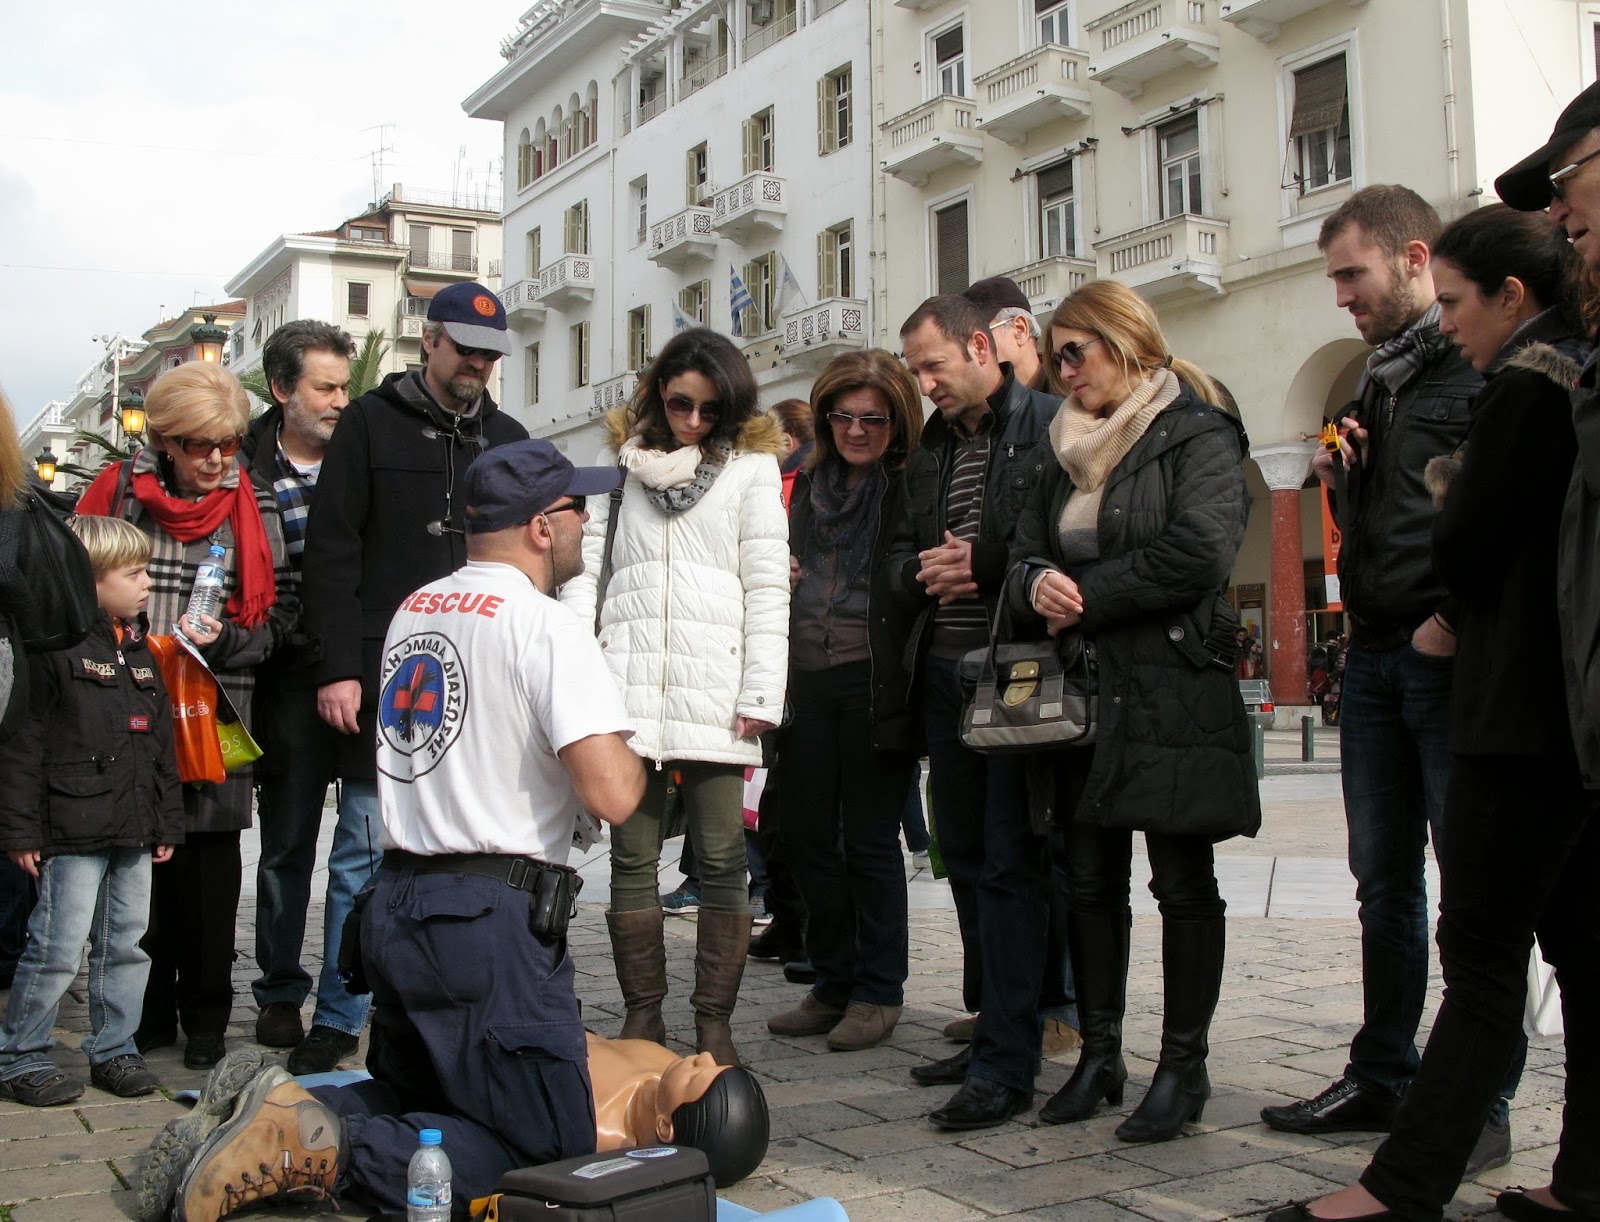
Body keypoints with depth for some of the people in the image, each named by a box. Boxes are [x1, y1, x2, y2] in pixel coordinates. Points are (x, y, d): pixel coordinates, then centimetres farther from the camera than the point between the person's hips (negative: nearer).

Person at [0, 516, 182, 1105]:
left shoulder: (139, 651, 15)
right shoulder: (51, 644, -9)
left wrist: (166, 822, 18)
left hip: (133, 833, 7)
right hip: (72, 831, -7)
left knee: (127, 944, 12)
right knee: (58, 948, -4)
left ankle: (114, 1050, 24)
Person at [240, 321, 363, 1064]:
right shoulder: (249, 467, 1)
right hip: (293, 676, 0)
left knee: (363, 846, 0)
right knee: (286, 843, 12)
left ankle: (339, 1015, 11)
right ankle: (279, 994, 28)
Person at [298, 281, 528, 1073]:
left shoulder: (507, 439, 15)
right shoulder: (372, 422, 4)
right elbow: (331, 552, -2)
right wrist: (338, 667, -10)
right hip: (383, 678, -3)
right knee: (364, 848, 0)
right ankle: (337, 1021, 11)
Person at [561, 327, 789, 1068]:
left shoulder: (751, 465, 8)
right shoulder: (624, 463, 15)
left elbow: (768, 584, 2)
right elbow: (588, 565, 12)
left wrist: (762, 694, -6)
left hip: (714, 693, -2)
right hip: (629, 689, 2)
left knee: (721, 861, 0)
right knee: (632, 859, 5)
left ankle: (714, 1023, 9)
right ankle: (642, 1017, 15)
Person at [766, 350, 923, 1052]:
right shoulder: (812, 484, 15)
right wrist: (779, 576, 3)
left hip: (875, 683, -6)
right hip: (809, 681, 6)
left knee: (869, 839, 2)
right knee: (806, 834, 10)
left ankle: (878, 993, 16)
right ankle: (833, 985, 24)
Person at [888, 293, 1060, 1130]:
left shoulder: (1053, 425, -5)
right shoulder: (928, 449, 17)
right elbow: (900, 553, 19)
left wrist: (983, 566, -14)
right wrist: (924, 571, -3)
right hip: (945, 674, 8)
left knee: (1011, 862, -6)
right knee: (966, 857, 13)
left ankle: (1006, 1063, 0)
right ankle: (992, 1029, 26)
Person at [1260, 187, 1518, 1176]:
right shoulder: (1377, 383, 18)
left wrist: (1458, 619, -19)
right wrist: (1342, 481, 6)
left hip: (1451, 658, -8)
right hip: (1374, 655, 8)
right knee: (1384, 881, 13)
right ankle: (1382, 1077, 23)